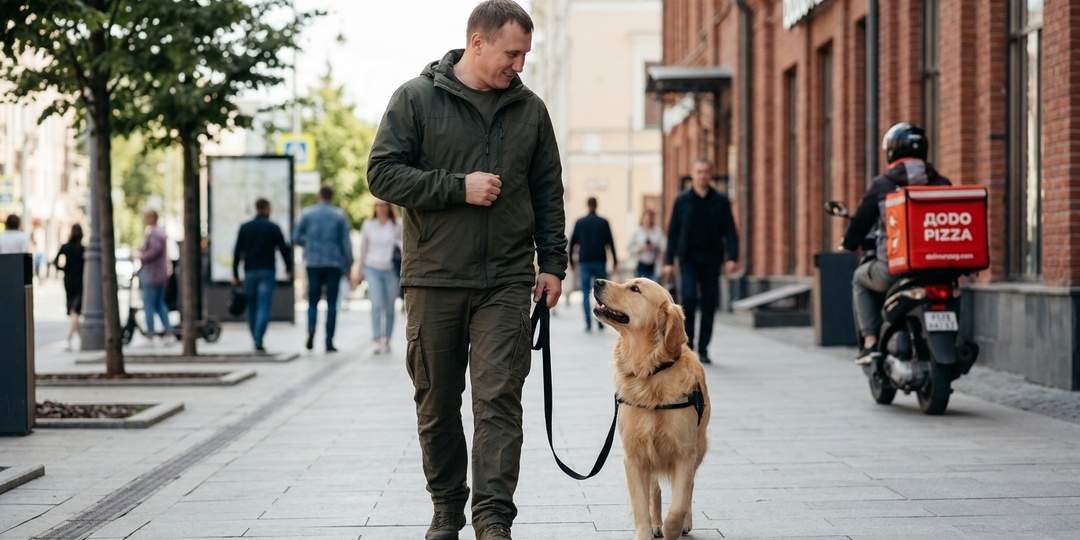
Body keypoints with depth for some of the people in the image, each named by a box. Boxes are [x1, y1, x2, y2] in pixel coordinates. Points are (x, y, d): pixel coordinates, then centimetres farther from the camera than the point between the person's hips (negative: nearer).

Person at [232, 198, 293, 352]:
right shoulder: (273, 228, 0)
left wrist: (235, 275, 6)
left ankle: (255, 340, 16)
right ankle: (258, 341, -19)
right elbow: (284, 249, -1)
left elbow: (237, 252, 4)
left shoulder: (244, 228, 6)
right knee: (264, 307, -8)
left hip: (249, 272, 3)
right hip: (267, 272, -3)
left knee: (252, 308, 12)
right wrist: (289, 269, 12)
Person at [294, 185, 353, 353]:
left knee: (313, 300, 8)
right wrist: (348, 266, 4)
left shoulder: (307, 213, 2)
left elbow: (296, 237, 3)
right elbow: (346, 243, -2)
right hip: (334, 263, -1)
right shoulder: (339, 215, 0)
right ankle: (329, 342, 1)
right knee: (331, 303, 4)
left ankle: (311, 328, -19)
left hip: (313, 263, 1)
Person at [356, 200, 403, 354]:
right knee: (377, 305, -15)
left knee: (389, 308, 3)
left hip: (390, 270, 1)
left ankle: (386, 340, 16)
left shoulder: (396, 226, 4)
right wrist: (361, 272, 15)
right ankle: (378, 340, -20)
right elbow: (363, 249, 13)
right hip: (373, 269, -1)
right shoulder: (368, 225, 6)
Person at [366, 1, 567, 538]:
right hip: (433, 280, -1)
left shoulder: (530, 110, 10)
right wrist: (457, 188, -13)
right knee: (437, 404, 9)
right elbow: (383, 173, -6)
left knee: (499, 400, -8)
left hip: (507, 283, 1)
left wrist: (552, 262, 8)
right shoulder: (416, 99, 0)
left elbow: (549, 192, 15)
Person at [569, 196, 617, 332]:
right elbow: (610, 242, -2)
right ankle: (600, 320, 2)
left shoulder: (580, 222, 3)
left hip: (584, 262, 0)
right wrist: (614, 260, 3)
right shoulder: (603, 222, -1)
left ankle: (588, 324, -7)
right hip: (600, 262, 0)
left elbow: (573, 242, 4)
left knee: (586, 294, 0)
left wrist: (571, 260, 12)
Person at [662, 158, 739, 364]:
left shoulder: (721, 201, 5)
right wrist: (669, 261, -1)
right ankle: (687, 345, -2)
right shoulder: (682, 200, 5)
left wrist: (732, 257, -10)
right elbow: (673, 232, 5)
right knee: (689, 298, -15)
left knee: (709, 304, 1)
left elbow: (730, 232, 3)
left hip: (711, 260, 1)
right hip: (688, 259, -1)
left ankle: (703, 350, 9)